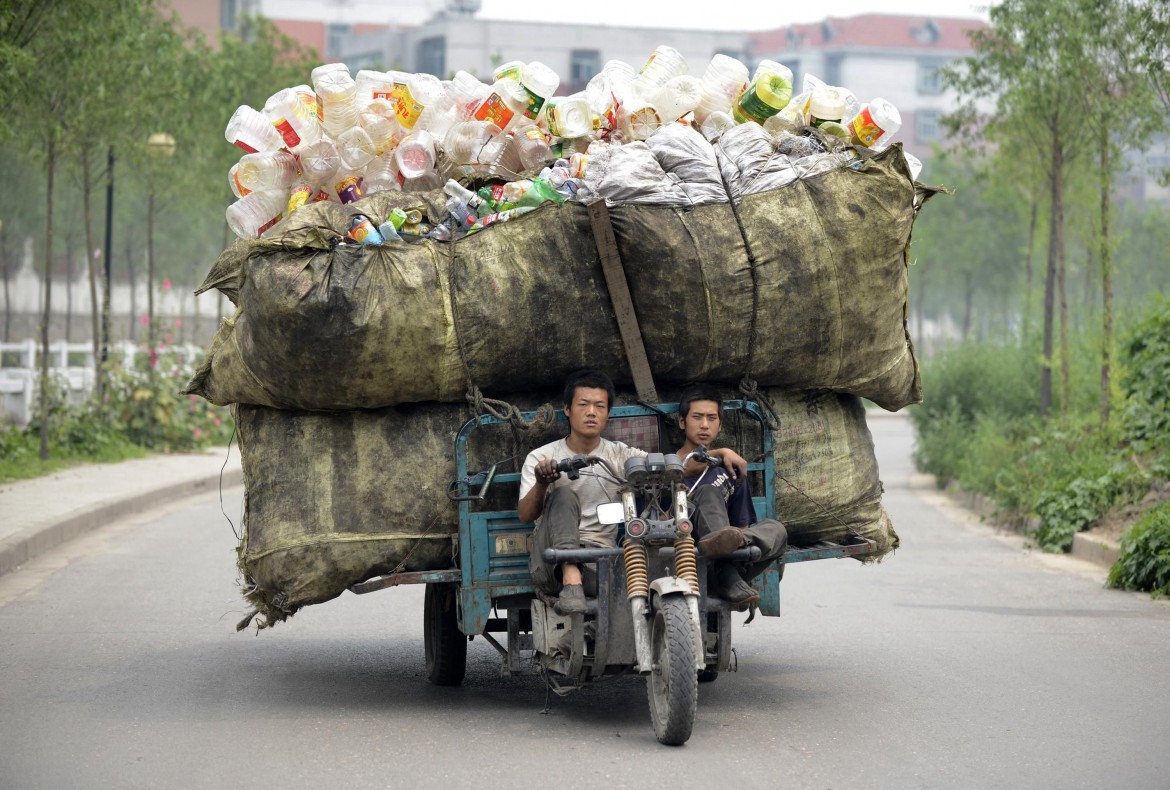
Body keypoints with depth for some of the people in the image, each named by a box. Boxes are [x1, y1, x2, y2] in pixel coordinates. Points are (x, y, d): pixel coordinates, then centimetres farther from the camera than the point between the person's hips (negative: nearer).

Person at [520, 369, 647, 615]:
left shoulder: (621, 455, 13)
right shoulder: (541, 458, 8)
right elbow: (526, 516, -5)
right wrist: (541, 484, -27)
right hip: (553, 564, 0)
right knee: (564, 496, -28)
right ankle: (571, 583, -44)